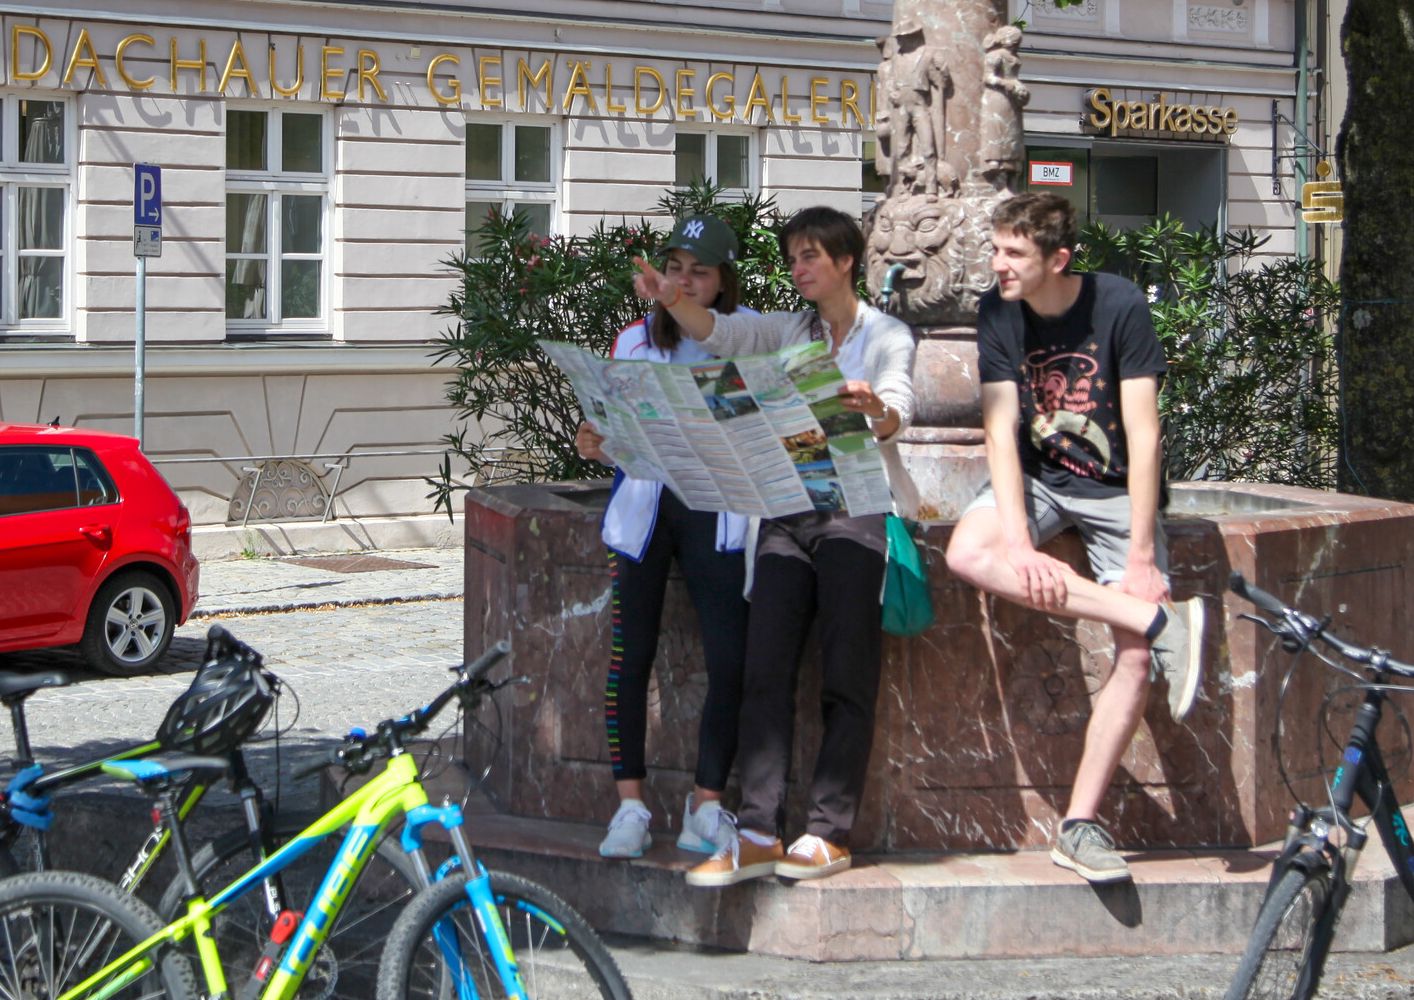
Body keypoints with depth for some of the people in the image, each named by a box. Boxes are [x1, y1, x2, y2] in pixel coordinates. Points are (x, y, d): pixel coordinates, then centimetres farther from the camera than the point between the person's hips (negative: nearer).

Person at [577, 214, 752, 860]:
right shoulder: (635, 342, 11)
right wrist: (596, 447, -8)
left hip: (716, 510, -1)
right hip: (645, 507, 2)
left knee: (729, 661, -10)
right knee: (629, 658, -5)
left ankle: (707, 806, 3)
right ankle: (630, 808, 2)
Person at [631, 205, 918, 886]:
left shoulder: (887, 335, 8)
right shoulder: (789, 331, 20)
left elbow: (897, 412, -11)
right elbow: (718, 333, 2)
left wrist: (874, 408, -36)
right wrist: (669, 298, -18)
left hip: (857, 504, -4)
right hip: (787, 507, 4)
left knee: (847, 675, -10)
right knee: (765, 669, -9)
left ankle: (828, 833, -11)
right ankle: (758, 834, -14)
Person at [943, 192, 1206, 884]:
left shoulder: (1118, 306, -17)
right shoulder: (998, 313, -7)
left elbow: (1144, 436, -18)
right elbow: (1000, 428, -13)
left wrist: (1141, 558, -22)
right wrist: (1018, 542, -26)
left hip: (1118, 489, -2)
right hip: (1037, 477, 2)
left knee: (1137, 657, -15)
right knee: (968, 553, -30)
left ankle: (1080, 825, -7)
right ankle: (1162, 622, -30)